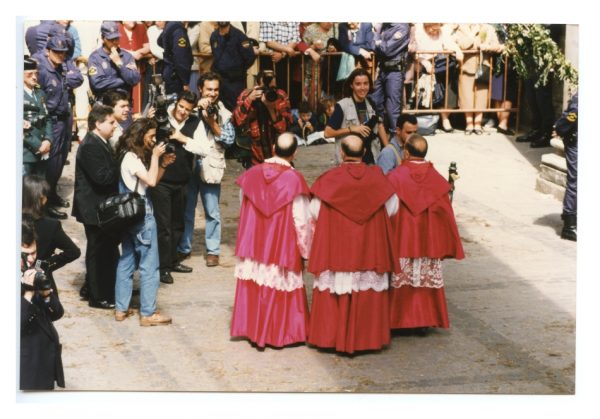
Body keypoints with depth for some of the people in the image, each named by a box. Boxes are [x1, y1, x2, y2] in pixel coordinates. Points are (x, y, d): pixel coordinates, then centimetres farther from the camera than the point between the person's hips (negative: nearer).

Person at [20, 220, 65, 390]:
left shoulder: (39, 275, 2)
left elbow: (57, 314, 6)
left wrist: (47, 295, -12)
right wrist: (28, 294, -27)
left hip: (47, 354, 6)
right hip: (25, 362, -6)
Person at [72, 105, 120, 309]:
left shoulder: (99, 142, 11)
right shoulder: (90, 146, -21)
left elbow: (110, 170, 11)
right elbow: (102, 176, -28)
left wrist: (119, 167, -6)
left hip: (102, 206, 10)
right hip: (95, 208, -10)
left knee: (106, 249, 20)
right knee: (99, 251, 0)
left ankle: (91, 288, 33)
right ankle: (99, 297, 10)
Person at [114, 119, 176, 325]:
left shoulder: (135, 156, 13)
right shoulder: (131, 157, -15)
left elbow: (153, 180, 16)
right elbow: (151, 181, -24)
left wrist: (163, 164, 3)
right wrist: (155, 156, -14)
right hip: (141, 214, -10)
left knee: (127, 261, 12)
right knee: (149, 265, -4)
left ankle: (121, 308, 18)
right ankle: (148, 313, 1)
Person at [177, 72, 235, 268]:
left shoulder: (223, 112, 6)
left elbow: (230, 138, -1)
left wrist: (212, 122, -11)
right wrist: (197, 108, -13)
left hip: (210, 165, 0)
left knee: (212, 212, 3)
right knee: (186, 209, 8)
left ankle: (213, 250, 12)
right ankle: (183, 248, 20)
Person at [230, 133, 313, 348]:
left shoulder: (251, 175, -5)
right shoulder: (294, 180, -17)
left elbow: (244, 210, 6)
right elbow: (302, 221, -14)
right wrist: (305, 249, -2)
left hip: (253, 245, 4)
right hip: (282, 247, -4)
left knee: (253, 287, 15)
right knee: (281, 288, 10)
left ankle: (252, 327, 24)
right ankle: (280, 332, 18)